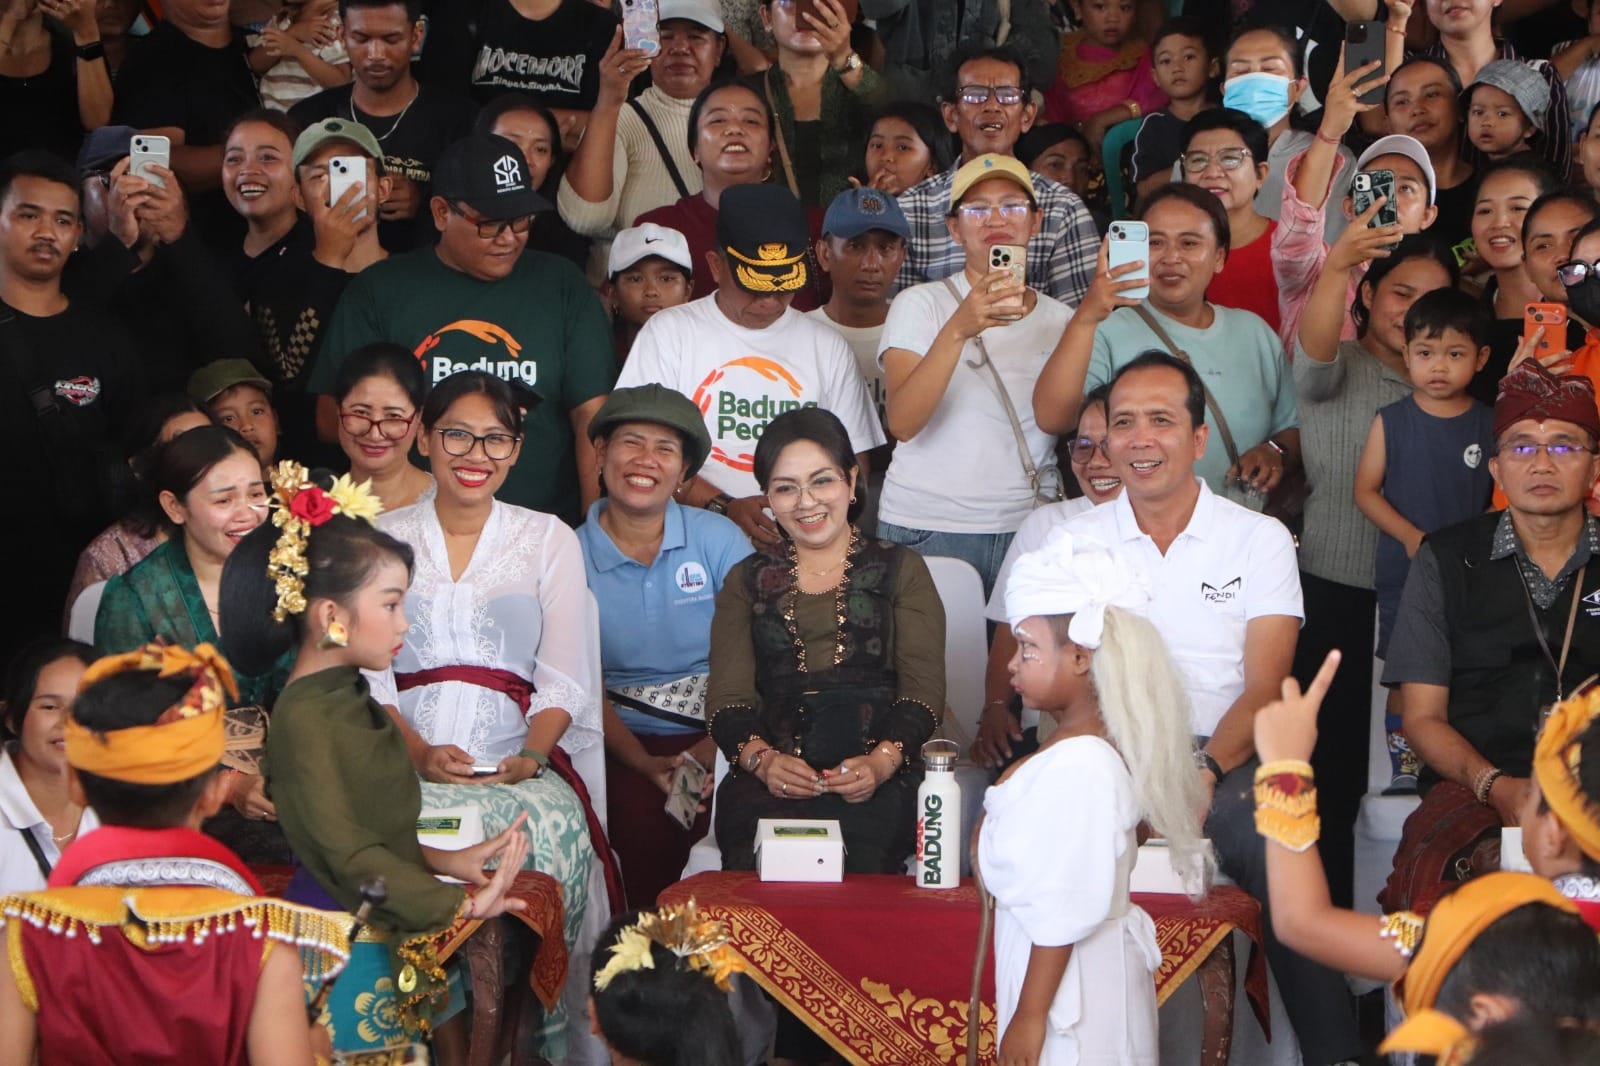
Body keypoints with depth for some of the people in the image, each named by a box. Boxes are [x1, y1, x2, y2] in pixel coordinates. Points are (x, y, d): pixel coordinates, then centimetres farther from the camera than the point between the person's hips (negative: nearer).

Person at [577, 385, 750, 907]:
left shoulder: (719, 540, 2)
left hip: (718, 734, 0)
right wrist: (644, 763, -14)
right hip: (627, 744, 0)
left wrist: (714, 748, -17)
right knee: (642, 823, -28)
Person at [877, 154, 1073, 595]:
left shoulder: (1059, 319, 12)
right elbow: (902, 422, -16)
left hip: (1030, 527, 3)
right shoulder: (920, 304, 1)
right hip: (928, 528, -3)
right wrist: (960, 329, -26)